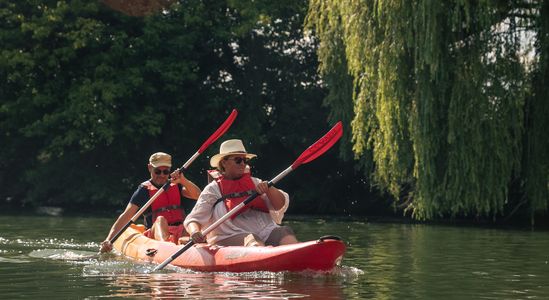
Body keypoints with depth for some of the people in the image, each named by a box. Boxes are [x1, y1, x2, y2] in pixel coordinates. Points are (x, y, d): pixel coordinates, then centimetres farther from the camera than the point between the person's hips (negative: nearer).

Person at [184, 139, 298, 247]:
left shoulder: (254, 182, 21)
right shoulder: (213, 189, 10)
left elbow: (280, 205, 13)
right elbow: (193, 219, 3)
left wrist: (268, 189, -7)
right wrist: (195, 232, -20)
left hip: (266, 231, 3)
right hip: (231, 238, -3)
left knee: (285, 232, -27)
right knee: (251, 240, -35)